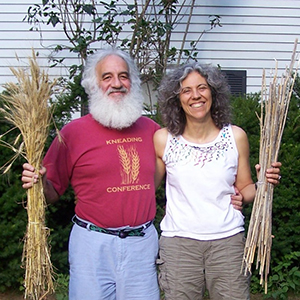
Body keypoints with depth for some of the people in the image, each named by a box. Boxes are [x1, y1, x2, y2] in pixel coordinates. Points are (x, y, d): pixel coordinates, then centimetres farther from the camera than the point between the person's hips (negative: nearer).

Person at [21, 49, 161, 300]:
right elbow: (53, 192, 2)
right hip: (93, 244, -2)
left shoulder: (151, 129, 7)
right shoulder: (73, 132, -2)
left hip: (143, 243, 3)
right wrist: (39, 182, -19)